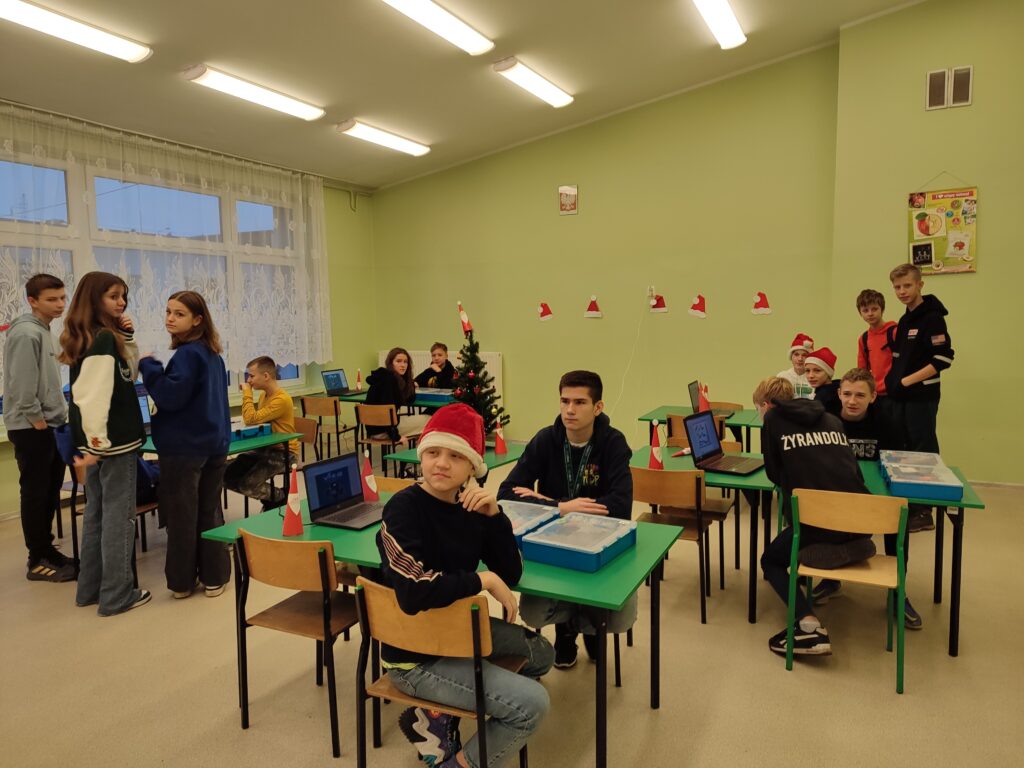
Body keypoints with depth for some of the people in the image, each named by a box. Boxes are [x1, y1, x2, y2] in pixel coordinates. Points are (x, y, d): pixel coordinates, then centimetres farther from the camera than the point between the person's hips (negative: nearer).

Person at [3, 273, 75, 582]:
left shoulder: (43, 330, 14)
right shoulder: (26, 333, -16)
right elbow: (21, 385, -22)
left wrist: (58, 416, 13)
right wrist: (37, 420, -16)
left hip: (49, 426, 10)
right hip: (31, 429, -10)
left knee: (50, 493, 15)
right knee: (35, 495, -1)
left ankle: (47, 550, 25)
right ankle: (37, 561, 8)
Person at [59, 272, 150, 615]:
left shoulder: (85, 338, 12)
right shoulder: (104, 337, -17)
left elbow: (129, 374, 18)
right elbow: (93, 394, -27)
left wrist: (128, 339, 6)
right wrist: (97, 441, -27)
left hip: (100, 439, 9)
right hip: (115, 440, -9)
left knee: (96, 512, 17)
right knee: (118, 515, -1)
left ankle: (90, 588, 27)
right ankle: (117, 595, 8)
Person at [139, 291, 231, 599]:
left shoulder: (186, 354, -16)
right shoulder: (212, 354, 12)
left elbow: (171, 396, -22)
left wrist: (149, 365, -13)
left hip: (184, 447, -8)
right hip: (214, 444, 8)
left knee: (181, 516, 4)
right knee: (210, 512, 13)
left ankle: (182, 581, 14)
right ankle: (214, 576, 18)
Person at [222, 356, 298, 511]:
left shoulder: (282, 399, -22)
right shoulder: (264, 395, 9)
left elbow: (251, 419, -26)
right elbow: (258, 422, 21)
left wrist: (247, 393, -16)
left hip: (284, 453, -9)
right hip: (265, 448, 9)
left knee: (246, 484, -23)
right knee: (227, 476, -5)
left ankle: (282, 496, 5)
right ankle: (270, 498, 11)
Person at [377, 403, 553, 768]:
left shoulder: (471, 506, -2)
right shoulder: (404, 508, -22)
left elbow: (510, 576, -5)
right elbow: (412, 593, -35)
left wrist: (494, 515, -18)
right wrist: (482, 580, -24)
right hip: (415, 654, -8)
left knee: (541, 654, 22)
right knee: (533, 702, -12)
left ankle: (438, 717, 20)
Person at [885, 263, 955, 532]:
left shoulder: (932, 317, -11)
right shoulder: (904, 320, 14)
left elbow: (943, 358, -18)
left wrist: (907, 381, -17)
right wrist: (893, 381, 8)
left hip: (921, 398, -8)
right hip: (900, 398, 8)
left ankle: (924, 512, 6)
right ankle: (908, 506, 22)